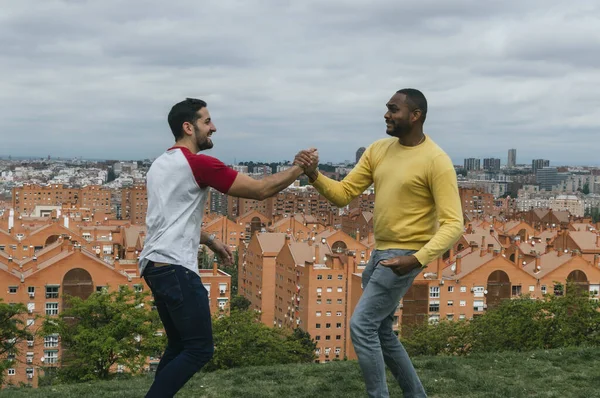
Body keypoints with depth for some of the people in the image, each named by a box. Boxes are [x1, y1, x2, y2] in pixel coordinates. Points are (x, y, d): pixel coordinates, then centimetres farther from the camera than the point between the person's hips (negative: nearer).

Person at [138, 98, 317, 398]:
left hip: (153, 265, 10)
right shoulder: (199, 164, -11)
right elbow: (260, 190, -11)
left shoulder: (160, 164, 18)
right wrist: (299, 168, -2)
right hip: (175, 268, -10)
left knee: (179, 345, 17)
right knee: (199, 350, -4)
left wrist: (210, 241, 25)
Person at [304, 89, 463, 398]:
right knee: (380, 331, 17)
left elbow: (453, 224, -20)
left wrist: (418, 259, -33)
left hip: (405, 256, -8)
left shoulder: (436, 161, -16)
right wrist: (315, 177, -17)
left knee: (361, 326, -12)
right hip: (380, 253, 8)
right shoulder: (378, 150, 5)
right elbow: (343, 195, 3)